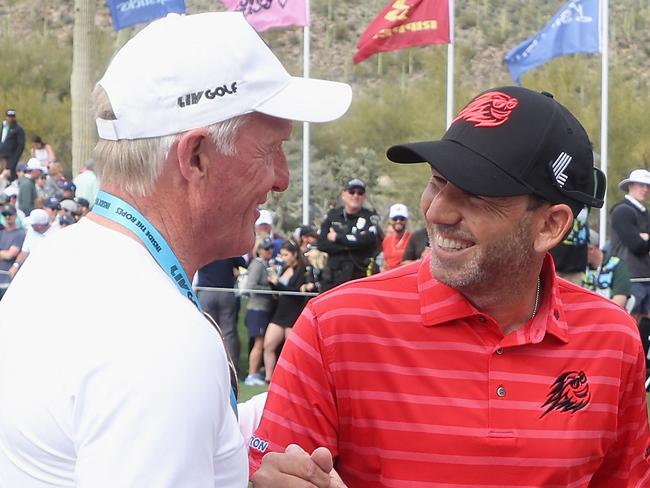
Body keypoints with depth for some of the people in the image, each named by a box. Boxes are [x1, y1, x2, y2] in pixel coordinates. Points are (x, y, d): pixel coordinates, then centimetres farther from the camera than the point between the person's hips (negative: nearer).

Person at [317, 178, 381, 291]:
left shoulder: (370, 217, 3)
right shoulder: (332, 215, 12)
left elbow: (366, 240, -16)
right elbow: (322, 243, 0)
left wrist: (337, 237, -5)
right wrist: (350, 244, -11)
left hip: (360, 277, -3)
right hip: (332, 278, 3)